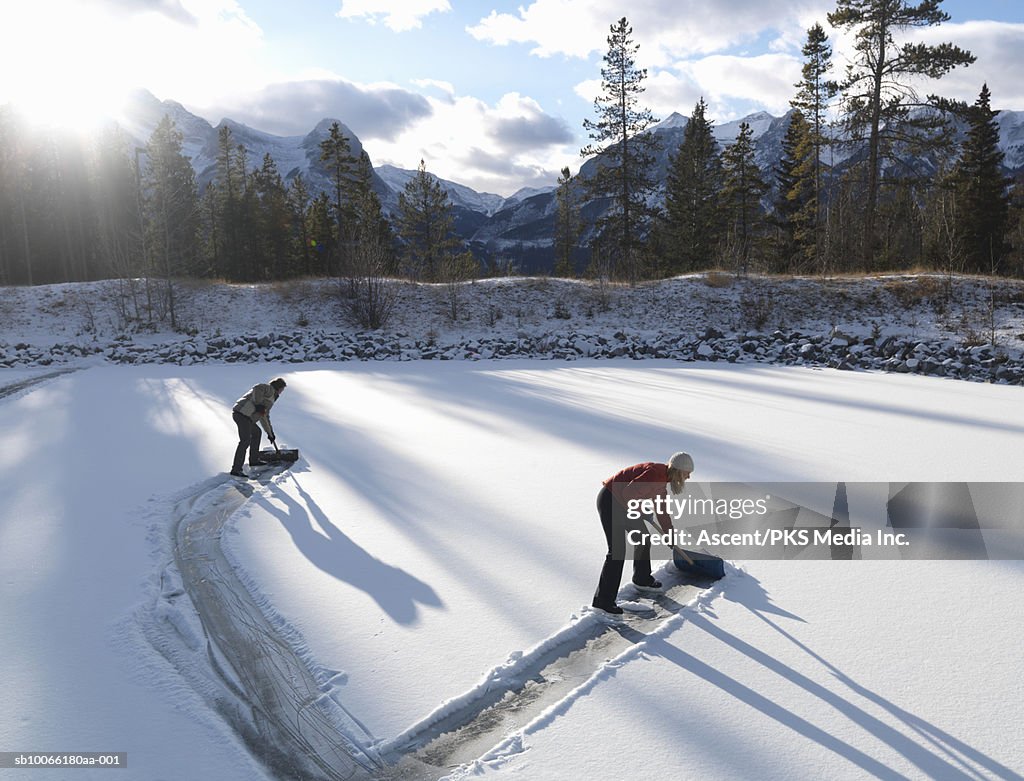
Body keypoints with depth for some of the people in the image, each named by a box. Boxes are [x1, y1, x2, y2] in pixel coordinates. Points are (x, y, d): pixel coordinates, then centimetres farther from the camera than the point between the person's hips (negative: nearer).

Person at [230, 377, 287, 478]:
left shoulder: (270, 398, 31)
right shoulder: (269, 389, 4)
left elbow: (265, 417, 37)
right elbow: (257, 388, -18)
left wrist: (270, 433, 38)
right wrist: (258, 404, -21)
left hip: (245, 416, 11)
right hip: (242, 414, -11)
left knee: (257, 433, 27)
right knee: (245, 441, -16)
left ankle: (254, 459, 35)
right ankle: (236, 469, -18)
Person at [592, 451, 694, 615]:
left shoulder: (662, 480, 8)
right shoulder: (656, 473, -23)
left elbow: (661, 512, 21)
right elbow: (628, 493, -29)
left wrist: (670, 535, 30)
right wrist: (634, 511, -10)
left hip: (622, 502, 10)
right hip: (609, 500, -10)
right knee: (617, 550, -11)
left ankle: (642, 579, 43)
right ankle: (603, 600, -4)